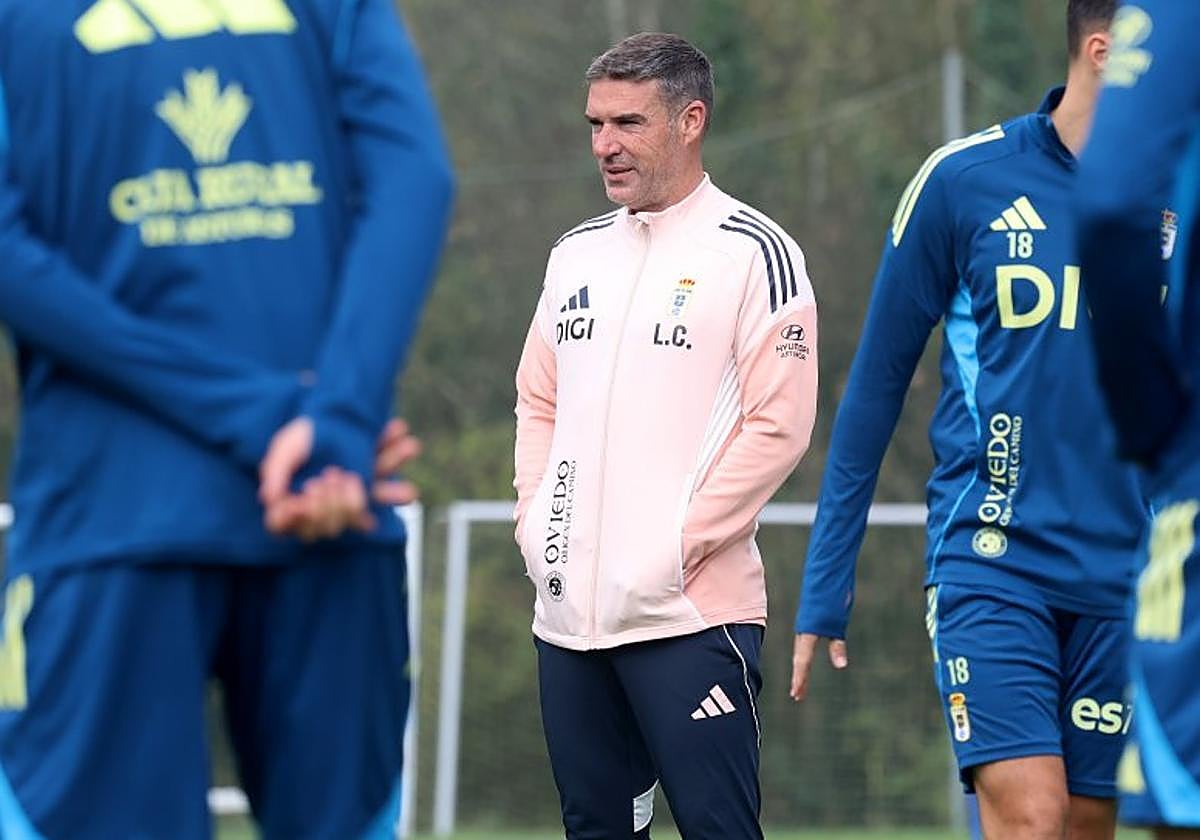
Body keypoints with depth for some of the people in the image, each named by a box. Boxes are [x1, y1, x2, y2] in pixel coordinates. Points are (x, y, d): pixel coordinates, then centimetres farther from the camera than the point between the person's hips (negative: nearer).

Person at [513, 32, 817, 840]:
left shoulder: (753, 251, -6)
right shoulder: (577, 252, 15)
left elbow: (779, 426, -10)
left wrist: (678, 545, -13)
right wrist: (536, 522, 7)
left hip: (691, 612, -7)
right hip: (569, 607, 7)